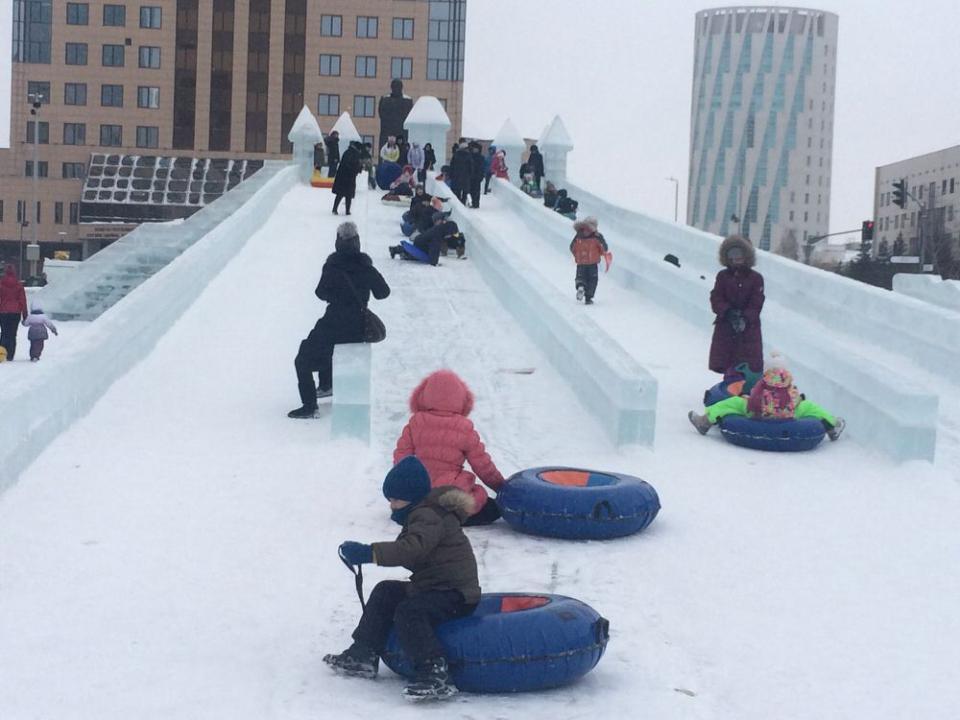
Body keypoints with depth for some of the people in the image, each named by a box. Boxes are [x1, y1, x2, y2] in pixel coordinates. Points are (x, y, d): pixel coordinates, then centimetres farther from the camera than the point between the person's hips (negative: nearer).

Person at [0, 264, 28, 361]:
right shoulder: (19, 284, -2)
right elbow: (23, 300, 1)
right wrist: (24, 314, 6)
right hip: (15, 312, 0)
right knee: (12, 334, 4)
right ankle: (10, 355, 0)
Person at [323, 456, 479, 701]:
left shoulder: (429, 517, -19)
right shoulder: (421, 514, 16)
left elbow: (413, 548, -36)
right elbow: (410, 554, 21)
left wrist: (369, 553, -39)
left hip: (455, 593, -11)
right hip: (433, 586, 11)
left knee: (408, 612, -30)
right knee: (385, 592, 12)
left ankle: (435, 675, -34)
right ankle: (363, 655, 13)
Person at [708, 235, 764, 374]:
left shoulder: (756, 278, -2)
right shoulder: (722, 276, 4)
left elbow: (756, 305, -7)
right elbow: (716, 299, -3)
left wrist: (745, 318, -23)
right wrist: (728, 312, -21)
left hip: (749, 327, -2)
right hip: (725, 326, 2)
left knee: (751, 367, -2)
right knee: (723, 364, 5)